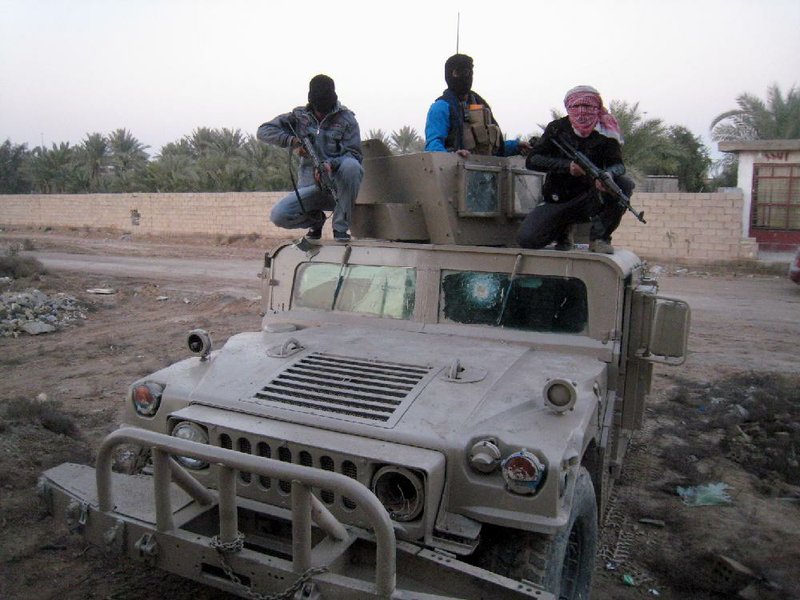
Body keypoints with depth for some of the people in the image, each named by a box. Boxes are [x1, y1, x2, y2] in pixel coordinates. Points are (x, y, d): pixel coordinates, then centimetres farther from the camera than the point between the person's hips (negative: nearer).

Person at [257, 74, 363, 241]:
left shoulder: (346, 119, 0)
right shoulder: (299, 116, 6)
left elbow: (354, 154, -8)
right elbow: (264, 131, 2)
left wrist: (331, 164, -28)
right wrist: (293, 141, -14)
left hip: (339, 184, -1)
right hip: (311, 187, 2)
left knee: (350, 165, -36)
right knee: (278, 215, -21)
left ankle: (341, 226, -21)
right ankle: (316, 218, 13)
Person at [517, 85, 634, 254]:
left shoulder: (605, 132, -2)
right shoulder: (557, 128, -2)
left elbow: (617, 164, -12)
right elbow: (531, 161, -10)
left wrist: (608, 175, -37)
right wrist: (567, 166, -25)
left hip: (591, 201, 0)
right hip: (557, 201, 0)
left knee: (624, 183, -26)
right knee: (527, 239, -20)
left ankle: (599, 237, -11)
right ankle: (562, 229, 14)